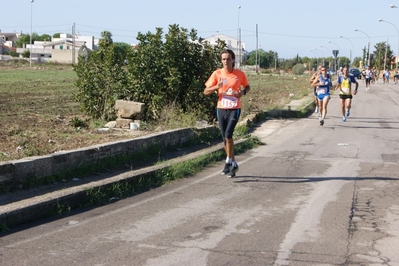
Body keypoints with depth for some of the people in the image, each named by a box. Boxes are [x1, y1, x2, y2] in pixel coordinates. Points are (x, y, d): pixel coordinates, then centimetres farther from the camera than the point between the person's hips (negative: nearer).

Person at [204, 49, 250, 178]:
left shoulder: (240, 74, -3)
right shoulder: (217, 74, -1)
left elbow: (247, 86, 15)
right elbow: (206, 91, 0)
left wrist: (243, 92, -8)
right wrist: (216, 87, -20)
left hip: (234, 109, -3)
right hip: (221, 109, 3)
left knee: (228, 135, -18)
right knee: (225, 138, 9)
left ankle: (229, 162, -2)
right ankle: (233, 164, 24)